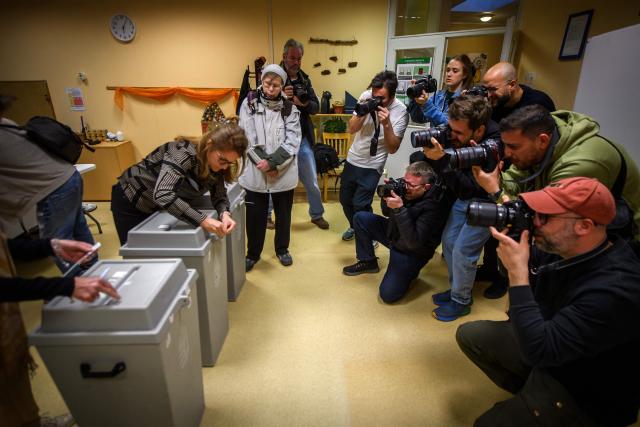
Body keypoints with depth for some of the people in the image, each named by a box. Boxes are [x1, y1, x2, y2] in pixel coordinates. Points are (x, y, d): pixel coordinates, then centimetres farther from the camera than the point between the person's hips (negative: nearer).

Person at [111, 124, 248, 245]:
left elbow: (219, 195, -13)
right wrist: (203, 221, -55)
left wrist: (224, 214, -36)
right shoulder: (184, 153, -36)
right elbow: (162, 194, -48)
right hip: (130, 201, -6)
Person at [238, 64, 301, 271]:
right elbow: (247, 137, -6)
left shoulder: (290, 108, 3)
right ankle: (253, 253, 26)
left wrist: (272, 161, -17)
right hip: (255, 171, -1)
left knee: (283, 213, 12)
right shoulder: (249, 103, 1)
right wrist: (263, 163, -15)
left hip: (284, 172, 1)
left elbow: (292, 141, -6)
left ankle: (282, 249, 33)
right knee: (255, 214, 7)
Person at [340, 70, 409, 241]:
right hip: (353, 158, 5)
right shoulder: (366, 96, -9)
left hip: (372, 165, -4)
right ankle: (355, 227, 41)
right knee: (345, 199, 13)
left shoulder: (400, 112, -17)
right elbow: (351, 129, -5)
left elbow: (393, 149, -18)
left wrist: (386, 124, -31)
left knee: (360, 204, -12)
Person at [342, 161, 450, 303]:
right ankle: (368, 262, 13)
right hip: (393, 233, 7)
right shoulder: (407, 190, -12)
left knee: (388, 294, -13)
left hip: (411, 252, -7)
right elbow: (387, 213, 5)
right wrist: (387, 197, -18)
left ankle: (410, 270, 16)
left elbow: (414, 242, -36)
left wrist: (400, 209, -40)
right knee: (360, 218, -1)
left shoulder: (433, 206, -31)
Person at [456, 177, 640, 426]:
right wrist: (509, 239, -15)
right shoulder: (561, 246, -12)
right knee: (469, 334, 7)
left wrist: (517, 270, -35)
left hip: (585, 396, -7)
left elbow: (539, 349, -36)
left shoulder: (614, 289, -35)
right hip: (545, 346, 7)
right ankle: (528, 393, 16)